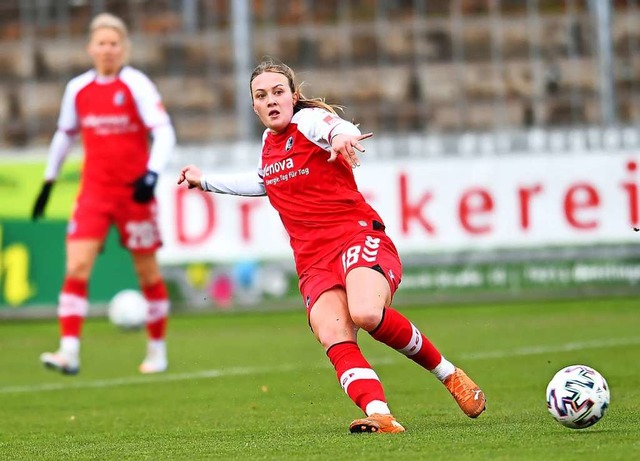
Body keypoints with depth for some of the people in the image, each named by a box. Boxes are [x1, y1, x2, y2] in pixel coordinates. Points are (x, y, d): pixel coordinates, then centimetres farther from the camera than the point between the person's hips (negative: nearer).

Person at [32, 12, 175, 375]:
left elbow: (164, 133, -13)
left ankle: (158, 349, 22)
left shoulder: (136, 85, -8)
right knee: (76, 267, -13)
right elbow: (65, 134, 20)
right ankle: (69, 351, -17)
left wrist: (152, 174, -28)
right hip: (94, 192, 3)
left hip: (134, 192, -3)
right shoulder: (78, 89, 5)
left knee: (147, 271, 7)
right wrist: (49, 182, 23)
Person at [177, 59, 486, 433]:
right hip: (313, 260, 6)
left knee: (367, 313, -35)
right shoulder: (268, 143, 21)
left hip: (358, 234, -6)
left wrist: (341, 135, -52)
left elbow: (340, 127, -27)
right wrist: (206, 181, 51)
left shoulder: (308, 120, 0)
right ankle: (379, 415, -44)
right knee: (335, 339, -25)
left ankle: (447, 372, -12)